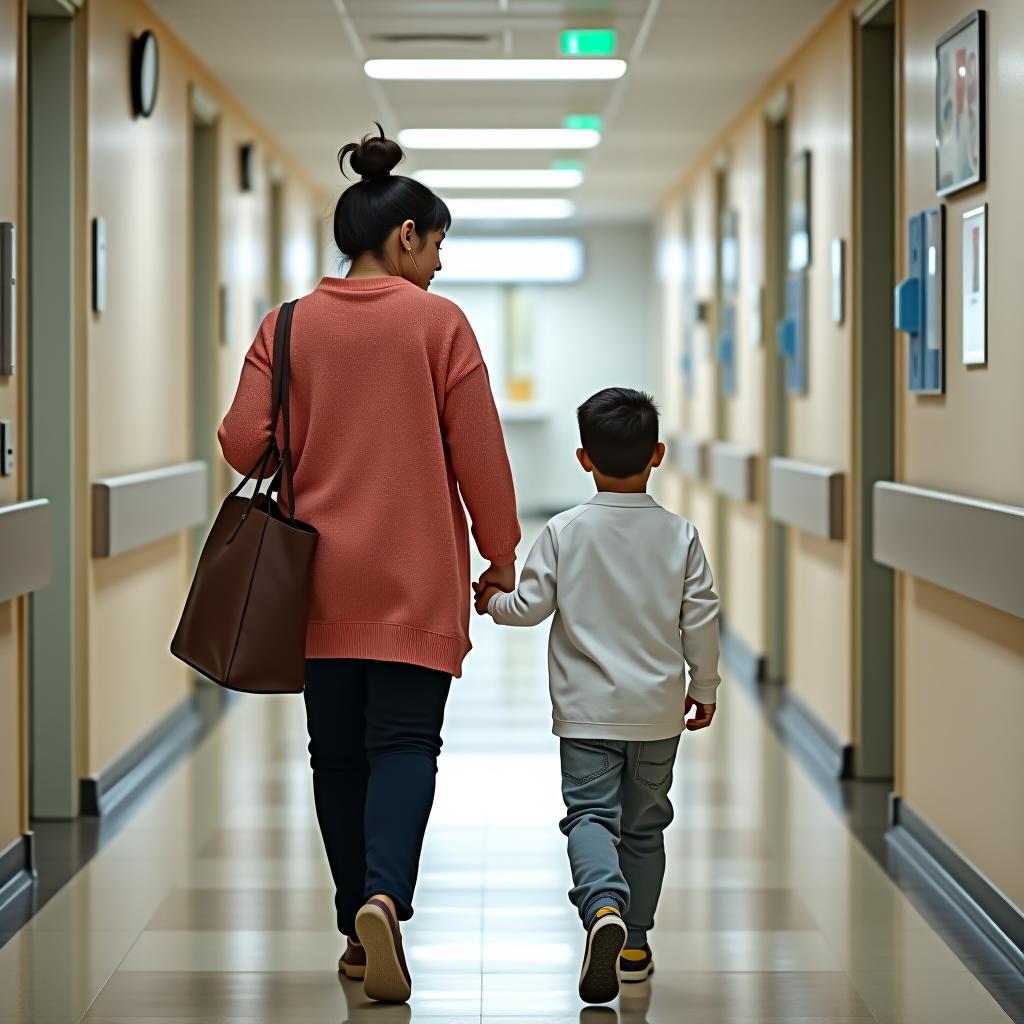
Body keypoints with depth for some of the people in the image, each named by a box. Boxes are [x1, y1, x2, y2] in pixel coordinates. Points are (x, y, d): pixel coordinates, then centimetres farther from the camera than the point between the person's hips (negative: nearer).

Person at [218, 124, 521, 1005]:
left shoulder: (289, 326, 1)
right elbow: (479, 452, -6)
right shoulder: (438, 321, -5)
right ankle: (383, 896, -23)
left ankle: (359, 930, 18)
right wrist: (501, 554, 5)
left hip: (319, 576, 3)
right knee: (405, 741, 0)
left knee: (337, 749, 11)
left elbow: (245, 444, -4)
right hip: (416, 576, -3)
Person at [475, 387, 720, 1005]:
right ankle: (635, 943, 20)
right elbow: (701, 619, -1)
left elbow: (531, 606, -5)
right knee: (645, 823, 15)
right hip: (657, 709, 2)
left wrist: (492, 600, 17)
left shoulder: (565, 532, -7)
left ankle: (604, 906, -30)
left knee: (590, 814, -3)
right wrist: (703, 687, 13)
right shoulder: (680, 535, -3)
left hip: (587, 711, -2)